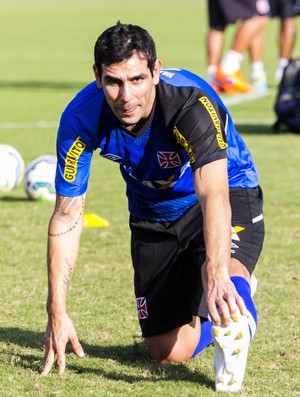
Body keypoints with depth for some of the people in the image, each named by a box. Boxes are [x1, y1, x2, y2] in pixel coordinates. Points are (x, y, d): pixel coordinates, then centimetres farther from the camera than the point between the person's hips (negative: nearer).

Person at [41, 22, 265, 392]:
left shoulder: (192, 103, -35)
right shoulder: (81, 119, -24)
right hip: (153, 215, 5)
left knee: (227, 267, -41)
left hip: (231, 195, -5)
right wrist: (57, 312, -21)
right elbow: (67, 216, -15)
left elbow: (214, 195, -49)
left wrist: (216, 272, -67)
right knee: (168, 351, 5)